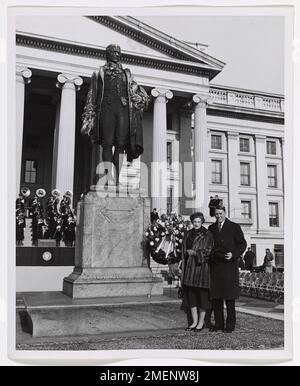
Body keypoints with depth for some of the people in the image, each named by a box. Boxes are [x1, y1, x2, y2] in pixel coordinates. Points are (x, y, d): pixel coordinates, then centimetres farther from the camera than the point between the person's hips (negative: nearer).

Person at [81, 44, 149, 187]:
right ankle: (108, 178, -17)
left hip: (123, 109, 2)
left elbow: (137, 89, 21)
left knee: (120, 144, -6)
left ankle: (118, 179, -6)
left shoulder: (126, 73, 24)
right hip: (107, 108, -2)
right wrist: (89, 118, 6)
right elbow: (92, 96, 14)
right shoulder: (99, 73, 17)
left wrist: (141, 98, -2)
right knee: (107, 143, -12)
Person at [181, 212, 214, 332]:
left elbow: (209, 251, -10)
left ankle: (201, 322, 11)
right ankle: (194, 321, 15)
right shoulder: (188, 235, 11)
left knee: (202, 294, 0)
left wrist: (195, 252, -14)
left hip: (202, 267, -5)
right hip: (190, 268, 5)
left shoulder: (207, 235, -3)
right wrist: (183, 267, 10)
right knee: (190, 295, 5)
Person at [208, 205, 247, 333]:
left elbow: (242, 244, 2)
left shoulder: (234, 227, 4)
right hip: (215, 266, 4)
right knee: (215, 296, 4)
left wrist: (233, 254, -12)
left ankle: (230, 324, 8)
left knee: (229, 296, -2)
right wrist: (211, 255, 1)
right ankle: (218, 323, 14)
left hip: (229, 266, -4)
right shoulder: (211, 228, 15)